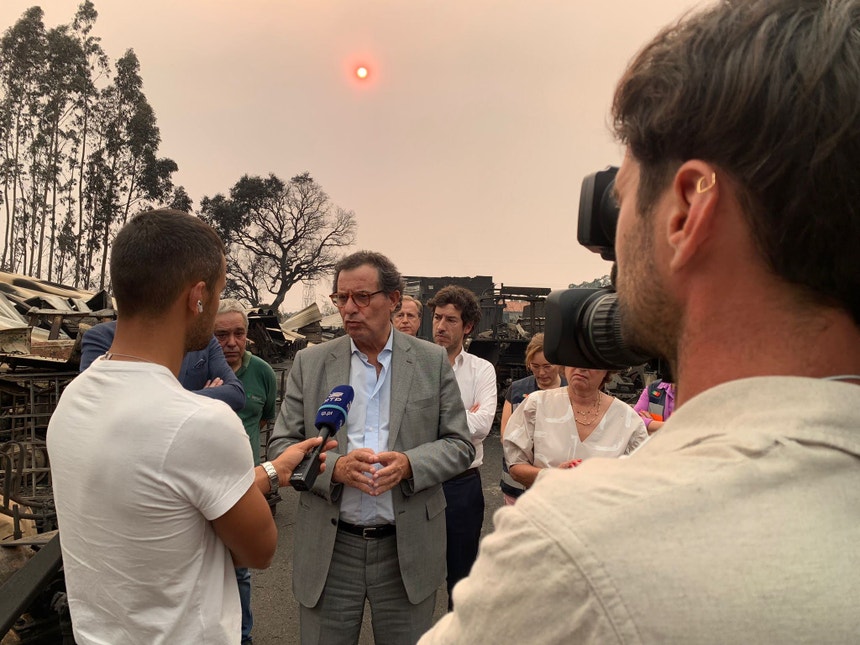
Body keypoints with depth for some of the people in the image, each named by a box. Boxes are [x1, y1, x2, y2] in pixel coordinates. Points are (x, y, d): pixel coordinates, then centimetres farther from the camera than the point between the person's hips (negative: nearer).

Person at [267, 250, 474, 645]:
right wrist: (334, 466, -19)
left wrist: (409, 464, -19)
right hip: (328, 549, 1)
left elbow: (460, 445, 1)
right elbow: (281, 446, 0)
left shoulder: (432, 361, 0)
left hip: (408, 549, 0)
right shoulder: (310, 363, 1)